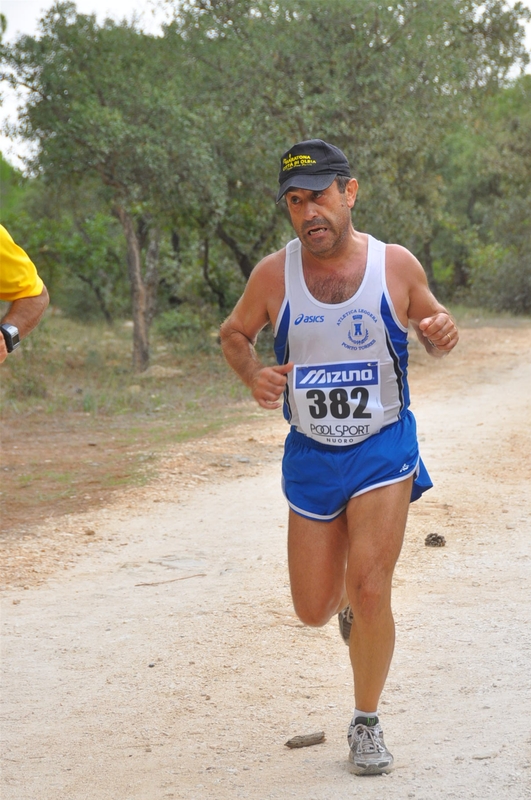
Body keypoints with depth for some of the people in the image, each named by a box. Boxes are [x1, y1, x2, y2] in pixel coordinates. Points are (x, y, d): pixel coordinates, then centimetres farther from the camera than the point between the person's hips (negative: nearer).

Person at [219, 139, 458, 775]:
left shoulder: (396, 265, -7)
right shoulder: (273, 275, -7)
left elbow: (430, 319, 10)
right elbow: (233, 335, 10)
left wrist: (441, 333, -14)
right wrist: (253, 376, -12)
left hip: (384, 451, -2)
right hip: (310, 455, 2)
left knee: (371, 591, -14)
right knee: (313, 609, 7)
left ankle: (366, 725, 7)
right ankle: (347, 597, 46)